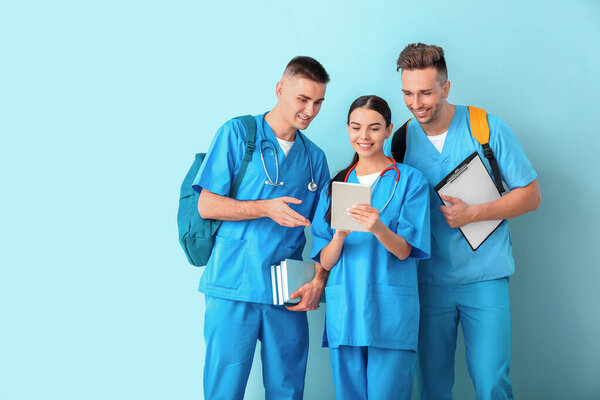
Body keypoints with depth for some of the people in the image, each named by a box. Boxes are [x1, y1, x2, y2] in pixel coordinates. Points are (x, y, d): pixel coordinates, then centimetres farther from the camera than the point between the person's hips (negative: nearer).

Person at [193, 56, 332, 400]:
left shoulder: (315, 158, 14)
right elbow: (207, 205, -4)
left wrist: (319, 282, -2)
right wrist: (266, 208, -15)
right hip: (234, 289, -3)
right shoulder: (237, 134, 1)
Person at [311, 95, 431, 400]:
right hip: (343, 309, 3)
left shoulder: (409, 180, 3)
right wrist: (340, 236, -15)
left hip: (390, 309, -3)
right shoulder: (335, 186, 13)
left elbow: (404, 250, -5)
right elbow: (325, 262, 7)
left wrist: (378, 228, -25)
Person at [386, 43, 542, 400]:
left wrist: (472, 214, -13)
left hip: (485, 279, -2)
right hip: (428, 280, 2)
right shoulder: (398, 141, 1)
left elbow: (530, 195, -2)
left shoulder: (488, 128, -5)